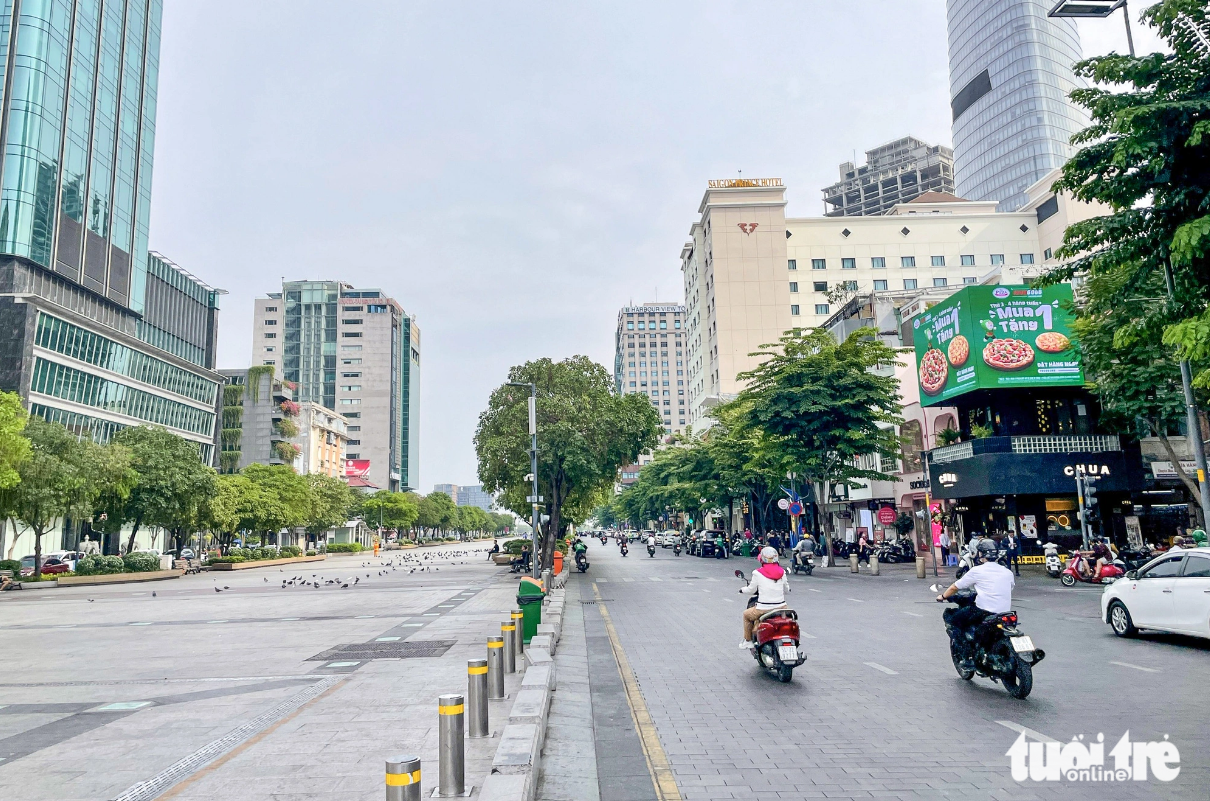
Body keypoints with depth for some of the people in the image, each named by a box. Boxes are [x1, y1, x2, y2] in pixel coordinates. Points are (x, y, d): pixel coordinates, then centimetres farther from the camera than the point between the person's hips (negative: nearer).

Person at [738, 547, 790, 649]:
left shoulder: (758, 573, -8)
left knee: (746, 614, 26)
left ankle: (748, 640, 32)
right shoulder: (782, 572, 2)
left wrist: (743, 590, 25)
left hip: (764, 609, -3)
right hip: (781, 607, 3)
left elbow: (751, 590, 3)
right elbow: (786, 590, 14)